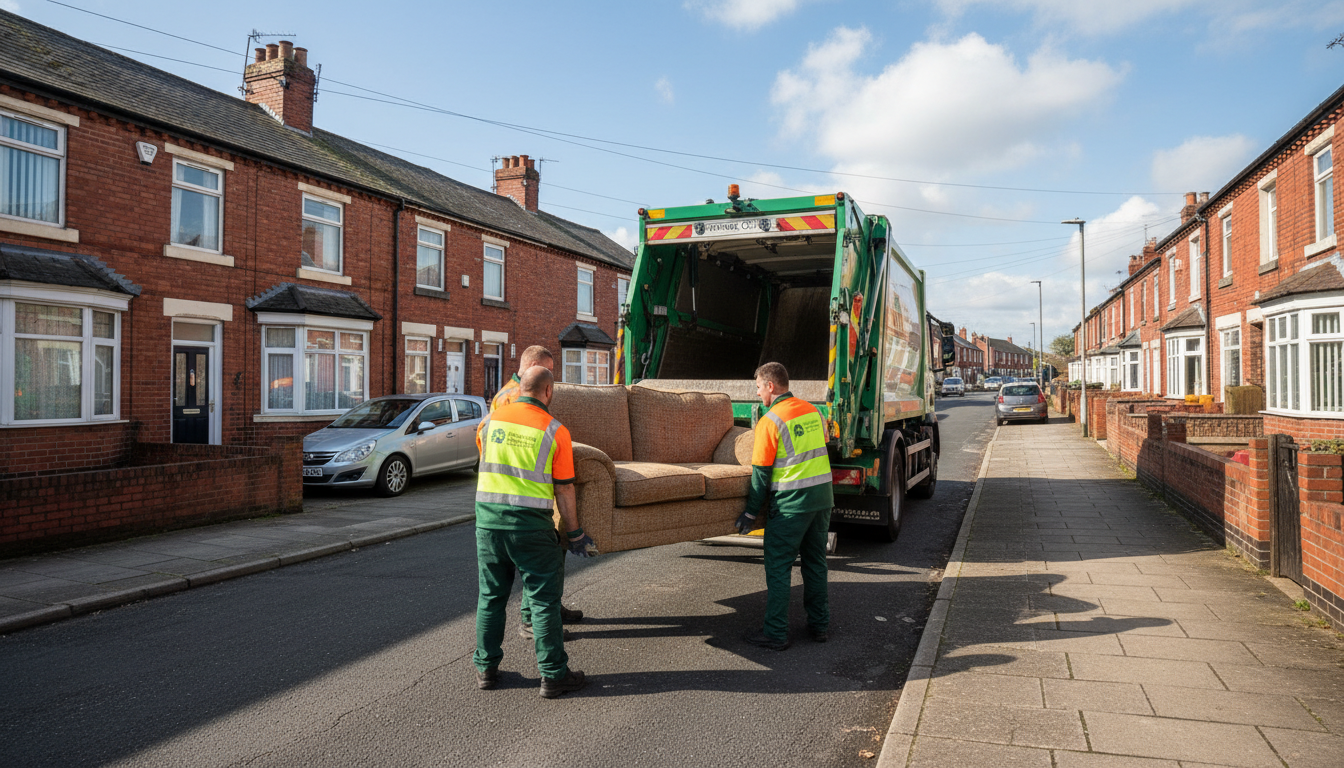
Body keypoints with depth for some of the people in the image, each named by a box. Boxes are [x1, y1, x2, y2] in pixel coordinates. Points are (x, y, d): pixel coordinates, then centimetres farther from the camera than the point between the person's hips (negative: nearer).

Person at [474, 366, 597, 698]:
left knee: (491, 596, 16)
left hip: (488, 519, 4)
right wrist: (575, 534, 5)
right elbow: (564, 489, -4)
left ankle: (486, 668, 24)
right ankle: (553, 675, 9)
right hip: (531, 524, -4)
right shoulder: (555, 430, -6)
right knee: (544, 600, 5)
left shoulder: (490, 420, 4)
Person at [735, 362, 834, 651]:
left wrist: (751, 513, -4)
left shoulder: (770, 421, -12)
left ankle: (776, 633, 4)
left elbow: (761, 473, -11)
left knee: (778, 566, 2)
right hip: (823, 495, 7)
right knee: (815, 562, 17)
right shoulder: (812, 411, 8)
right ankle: (819, 624, 24)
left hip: (791, 502, -7)